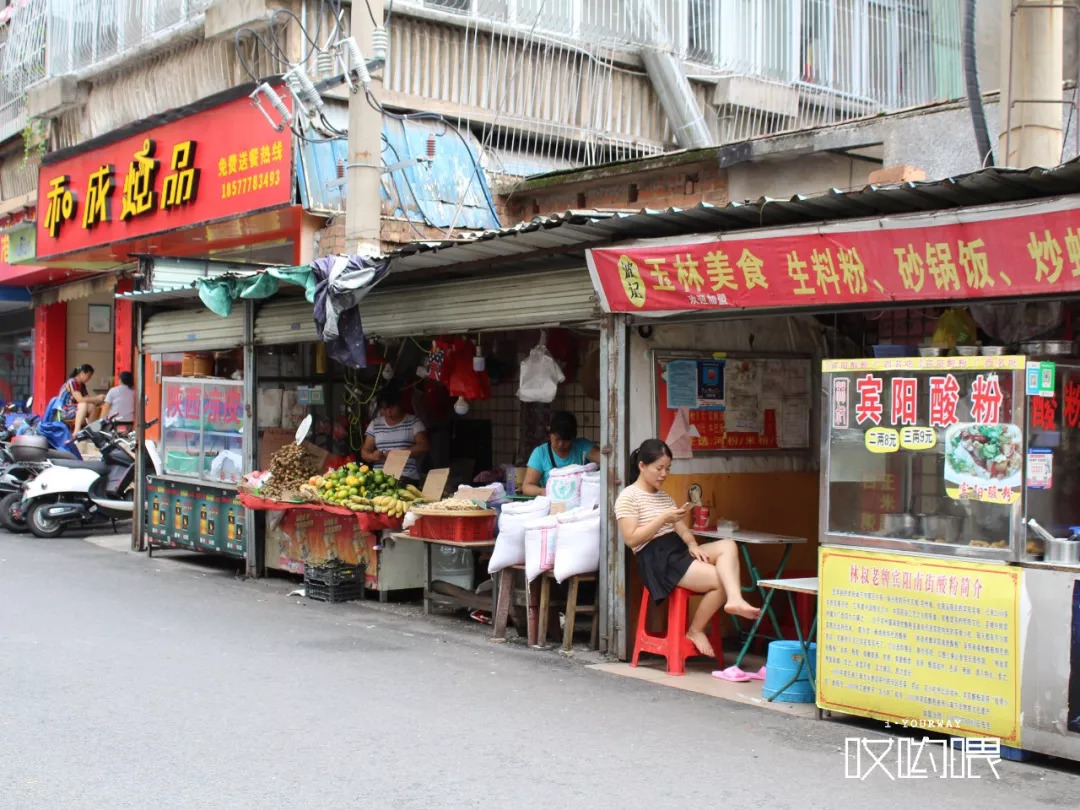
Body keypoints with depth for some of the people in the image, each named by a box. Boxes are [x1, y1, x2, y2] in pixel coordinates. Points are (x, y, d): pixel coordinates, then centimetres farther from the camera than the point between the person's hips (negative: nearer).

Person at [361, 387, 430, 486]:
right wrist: (372, 456, -8)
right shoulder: (375, 424, 16)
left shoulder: (413, 422, 7)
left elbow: (424, 446, -2)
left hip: (407, 477, -3)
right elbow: (365, 452, 15)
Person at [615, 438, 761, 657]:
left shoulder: (665, 497, 22)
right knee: (721, 580, -20)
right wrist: (663, 519, -19)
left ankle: (734, 600, -38)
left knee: (728, 545, -18)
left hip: (679, 551, 8)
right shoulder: (628, 497, -4)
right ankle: (695, 630, -5)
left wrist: (692, 545, -7)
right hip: (657, 559, -8)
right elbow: (631, 539, -13)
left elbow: (682, 530, 16)